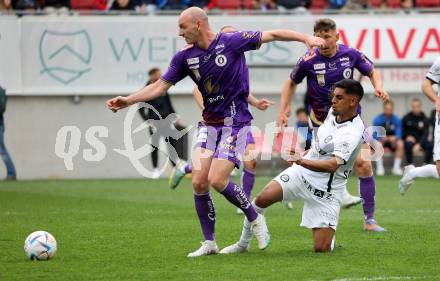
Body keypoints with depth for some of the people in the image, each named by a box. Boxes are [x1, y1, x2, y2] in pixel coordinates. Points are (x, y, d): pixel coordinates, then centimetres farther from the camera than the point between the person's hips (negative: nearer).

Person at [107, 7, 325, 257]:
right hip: (209, 124, 5)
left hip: (235, 121, -5)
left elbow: (273, 35, -8)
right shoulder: (185, 57, 2)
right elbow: (160, 86, 6)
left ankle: (255, 219, 7)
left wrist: (306, 38, -17)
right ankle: (209, 243, 7)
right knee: (199, 182, -6)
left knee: (217, 180, -17)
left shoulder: (232, 42, -11)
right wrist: (128, 100, -3)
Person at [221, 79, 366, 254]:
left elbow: (332, 165, -37)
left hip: (326, 191, -6)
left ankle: (330, 236, 27)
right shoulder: (333, 112, 1)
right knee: (263, 198, -16)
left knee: (321, 249, -11)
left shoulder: (352, 133, -25)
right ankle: (243, 244, 3)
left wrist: (303, 161, -48)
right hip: (302, 173, 7)